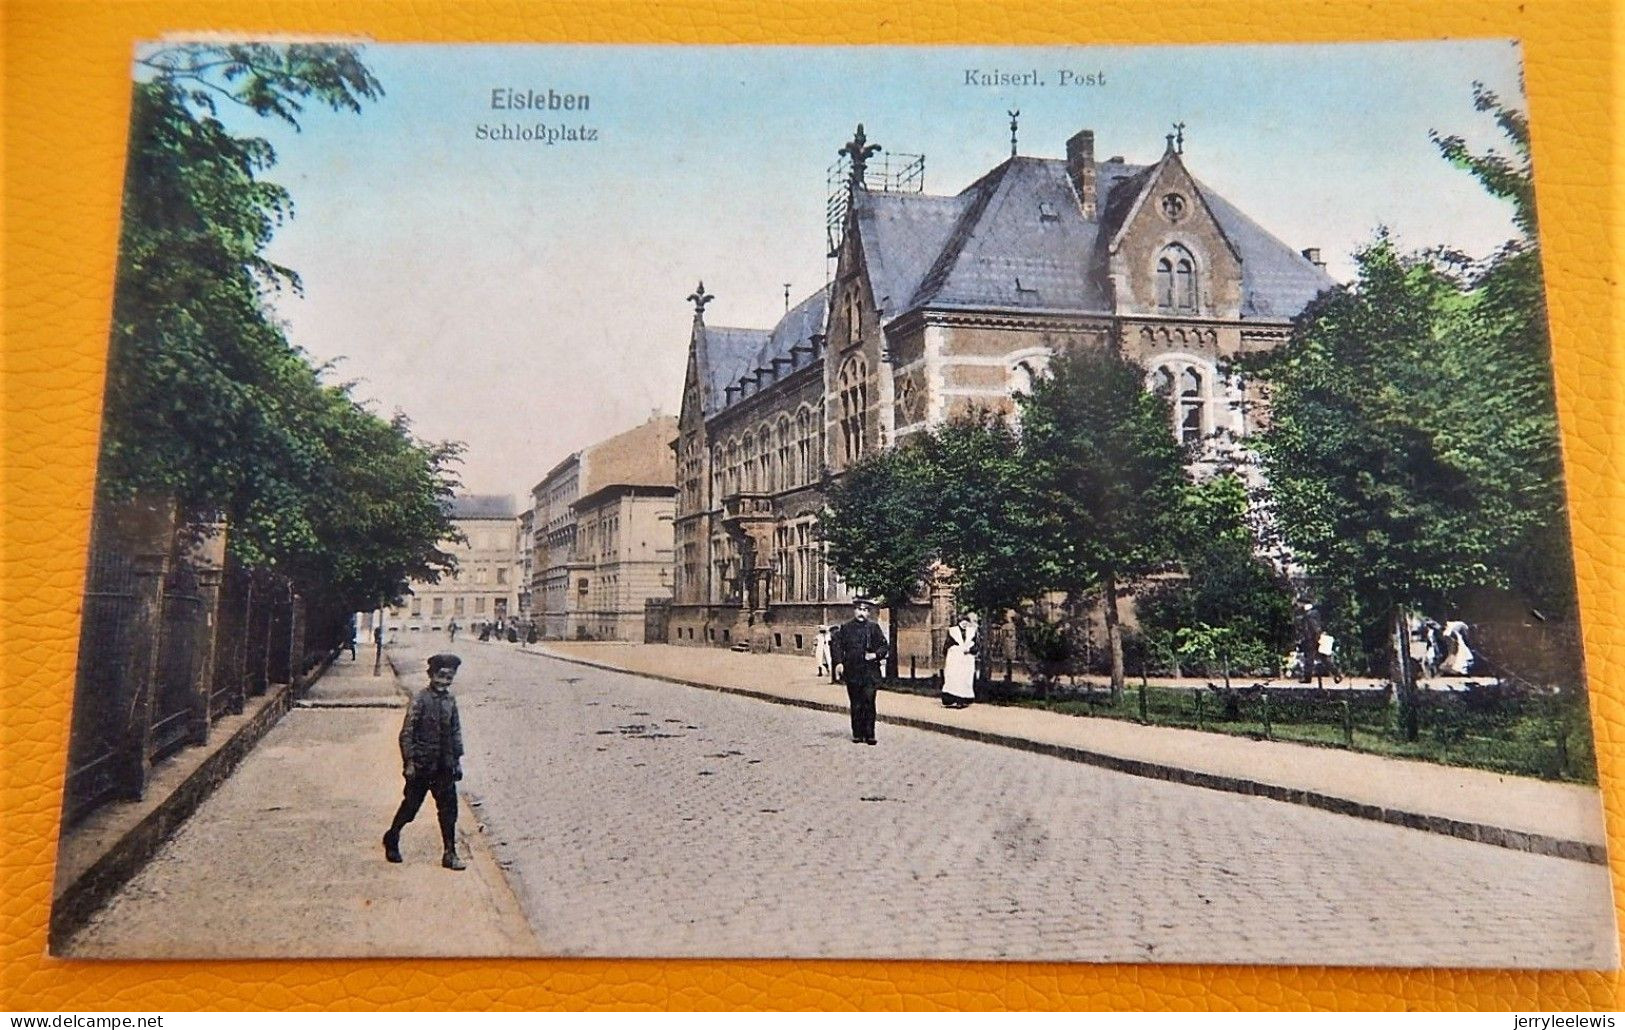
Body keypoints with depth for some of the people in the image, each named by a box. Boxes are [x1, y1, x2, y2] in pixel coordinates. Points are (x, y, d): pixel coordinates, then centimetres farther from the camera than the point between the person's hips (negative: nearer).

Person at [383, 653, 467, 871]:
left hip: (444, 767, 5)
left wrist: (457, 760, 11)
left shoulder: (450, 700, 5)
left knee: (449, 809, 3)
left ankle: (450, 854, 9)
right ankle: (392, 839, 34)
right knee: (411, 806, 10)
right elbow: (406, 733, -11)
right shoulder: (420, 699, -12)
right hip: (421, 766, -5)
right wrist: (409, 762, -14)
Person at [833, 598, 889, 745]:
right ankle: (857, 734, 14)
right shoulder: (846, 628, 9)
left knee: (869, 703, -6)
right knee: (856, 705, 5)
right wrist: (838, 662, -8)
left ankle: (869, 734, 1)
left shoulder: (874, 628, 9)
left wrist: (875, 655, -10)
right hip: (852, 672, 1)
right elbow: (838, 646, 6)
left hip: (870, 673, -1)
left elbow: (885, 647, 8)